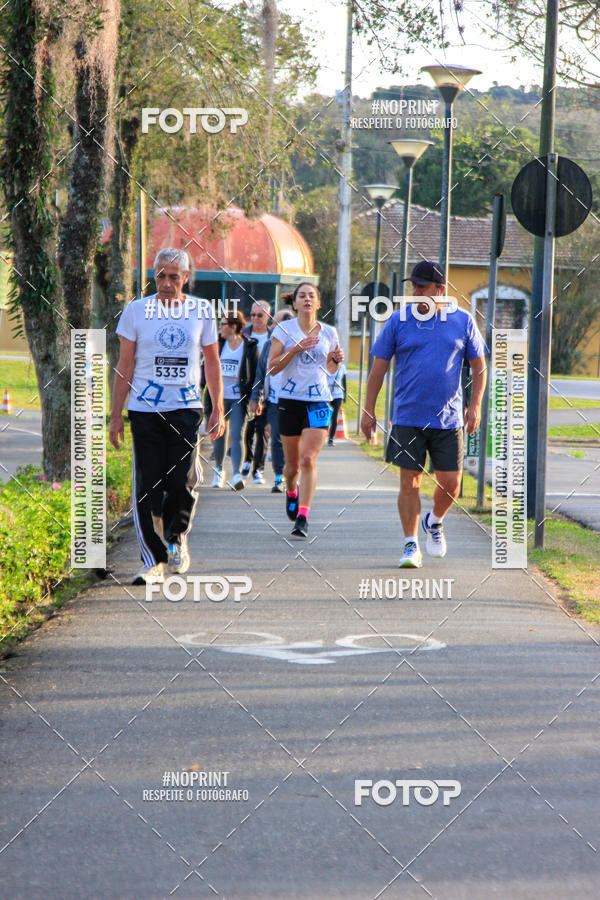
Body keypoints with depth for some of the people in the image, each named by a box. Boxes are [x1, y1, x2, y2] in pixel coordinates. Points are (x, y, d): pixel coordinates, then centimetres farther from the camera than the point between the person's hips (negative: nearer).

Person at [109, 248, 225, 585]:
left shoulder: (202, 311, 5)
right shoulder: (136, 310, 2)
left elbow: (212, 363, 14)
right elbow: (125, 366, 6)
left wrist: (218, 410, 10)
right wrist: (116, 415, 3)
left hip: (186, 408, 0)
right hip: (145, 409, 0)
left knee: (183, 483, -8)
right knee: (148, 488, -4)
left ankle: (177, 537, 22)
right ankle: (154, 561, 5)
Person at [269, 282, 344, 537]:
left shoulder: (329, 333, 7)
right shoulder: (284, 329, 0)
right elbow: (272, 367, -7)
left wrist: (336, 360, -2)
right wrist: (296, 348, -17)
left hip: (319, 402, 0)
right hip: (290, 401, 0)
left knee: (308, 459, -15)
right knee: (292, 463, 9)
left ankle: (303, 517, -16)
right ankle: (291, 492, 44)